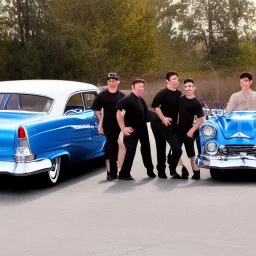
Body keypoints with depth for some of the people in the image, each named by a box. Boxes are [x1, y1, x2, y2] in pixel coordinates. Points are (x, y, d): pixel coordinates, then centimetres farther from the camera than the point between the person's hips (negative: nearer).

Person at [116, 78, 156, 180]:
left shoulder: (141, 100, 12)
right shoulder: (127, 99, -15)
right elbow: (119, 112, -25)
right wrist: (123, 128, -27)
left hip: (142, 129, 9)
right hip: (132, 130, -8)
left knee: (146, 150, 15)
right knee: (130, 152, -8)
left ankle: (150, 171, 26)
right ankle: (124, 174, -2)